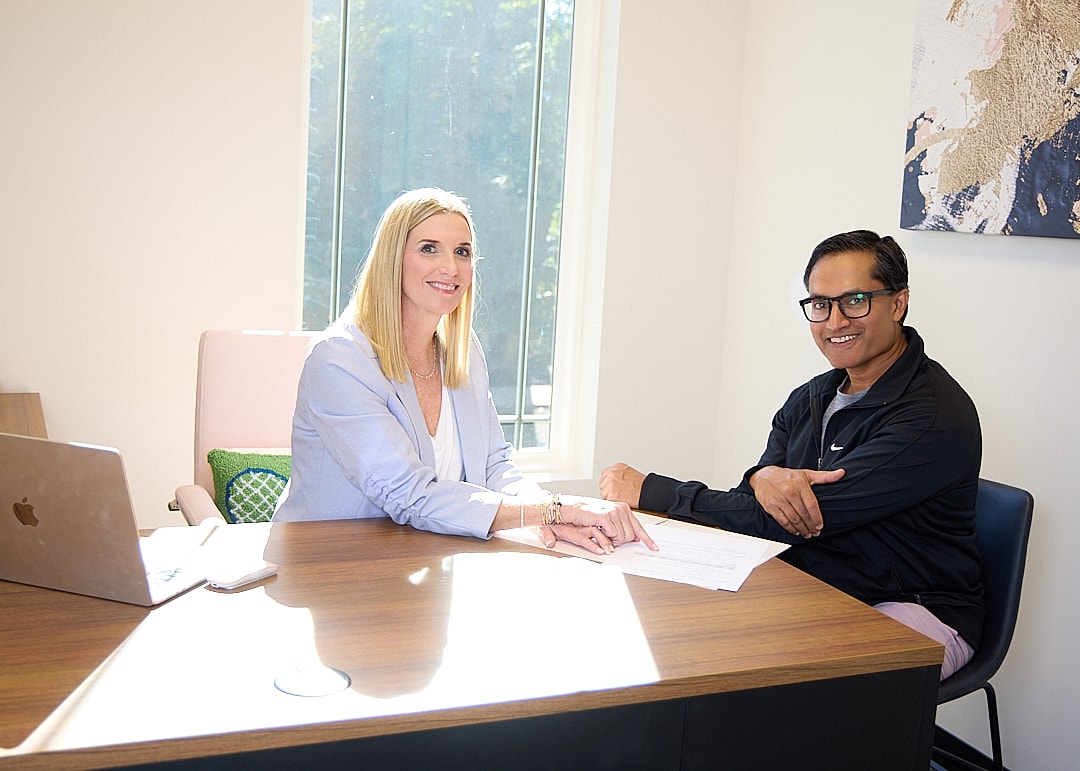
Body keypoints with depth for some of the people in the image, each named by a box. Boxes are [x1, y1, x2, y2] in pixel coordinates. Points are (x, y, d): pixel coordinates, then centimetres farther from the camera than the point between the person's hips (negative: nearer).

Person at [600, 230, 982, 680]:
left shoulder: (936, 416, -19)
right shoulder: (812, 398, 9)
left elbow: (798, 517, -23)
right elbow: (759, 508, 2)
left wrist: (648, 491, -18)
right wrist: (764, 477, -25)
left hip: (913, 614, -6)